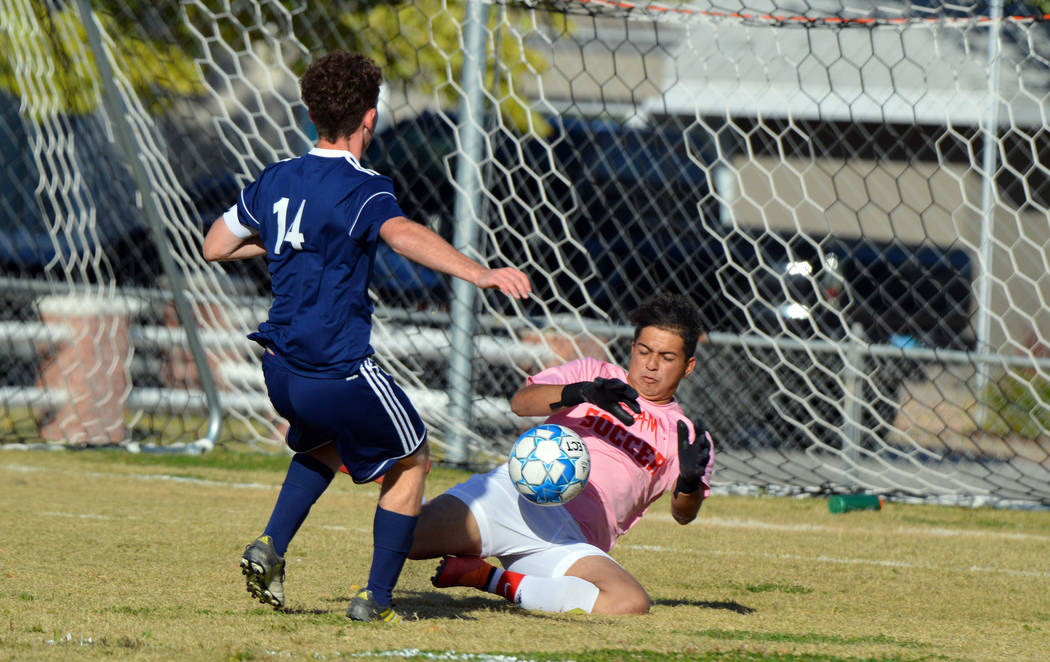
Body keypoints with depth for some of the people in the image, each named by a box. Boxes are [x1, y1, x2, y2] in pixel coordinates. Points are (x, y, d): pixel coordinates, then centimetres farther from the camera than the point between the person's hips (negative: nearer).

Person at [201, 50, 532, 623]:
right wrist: (480, 274, -44)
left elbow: (215, 246, 20)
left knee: (326, 442, 34)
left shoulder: (276, 180, 9)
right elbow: (403, 235, -33)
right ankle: (375, 597, 9)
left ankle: (271, 546, 14)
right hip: (341, 371, -7)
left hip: (280, 368, 7)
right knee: (410, 462, 15)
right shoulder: (363, 189, -12)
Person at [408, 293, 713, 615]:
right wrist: (581, 393, -20)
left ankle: (488, 579, -20)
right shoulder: (593, 373, 18)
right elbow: (521, 401, -1)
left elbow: (683, 514, 4)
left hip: (570, 541, 3)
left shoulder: (684, 435, 20)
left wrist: (690, 481, -19)